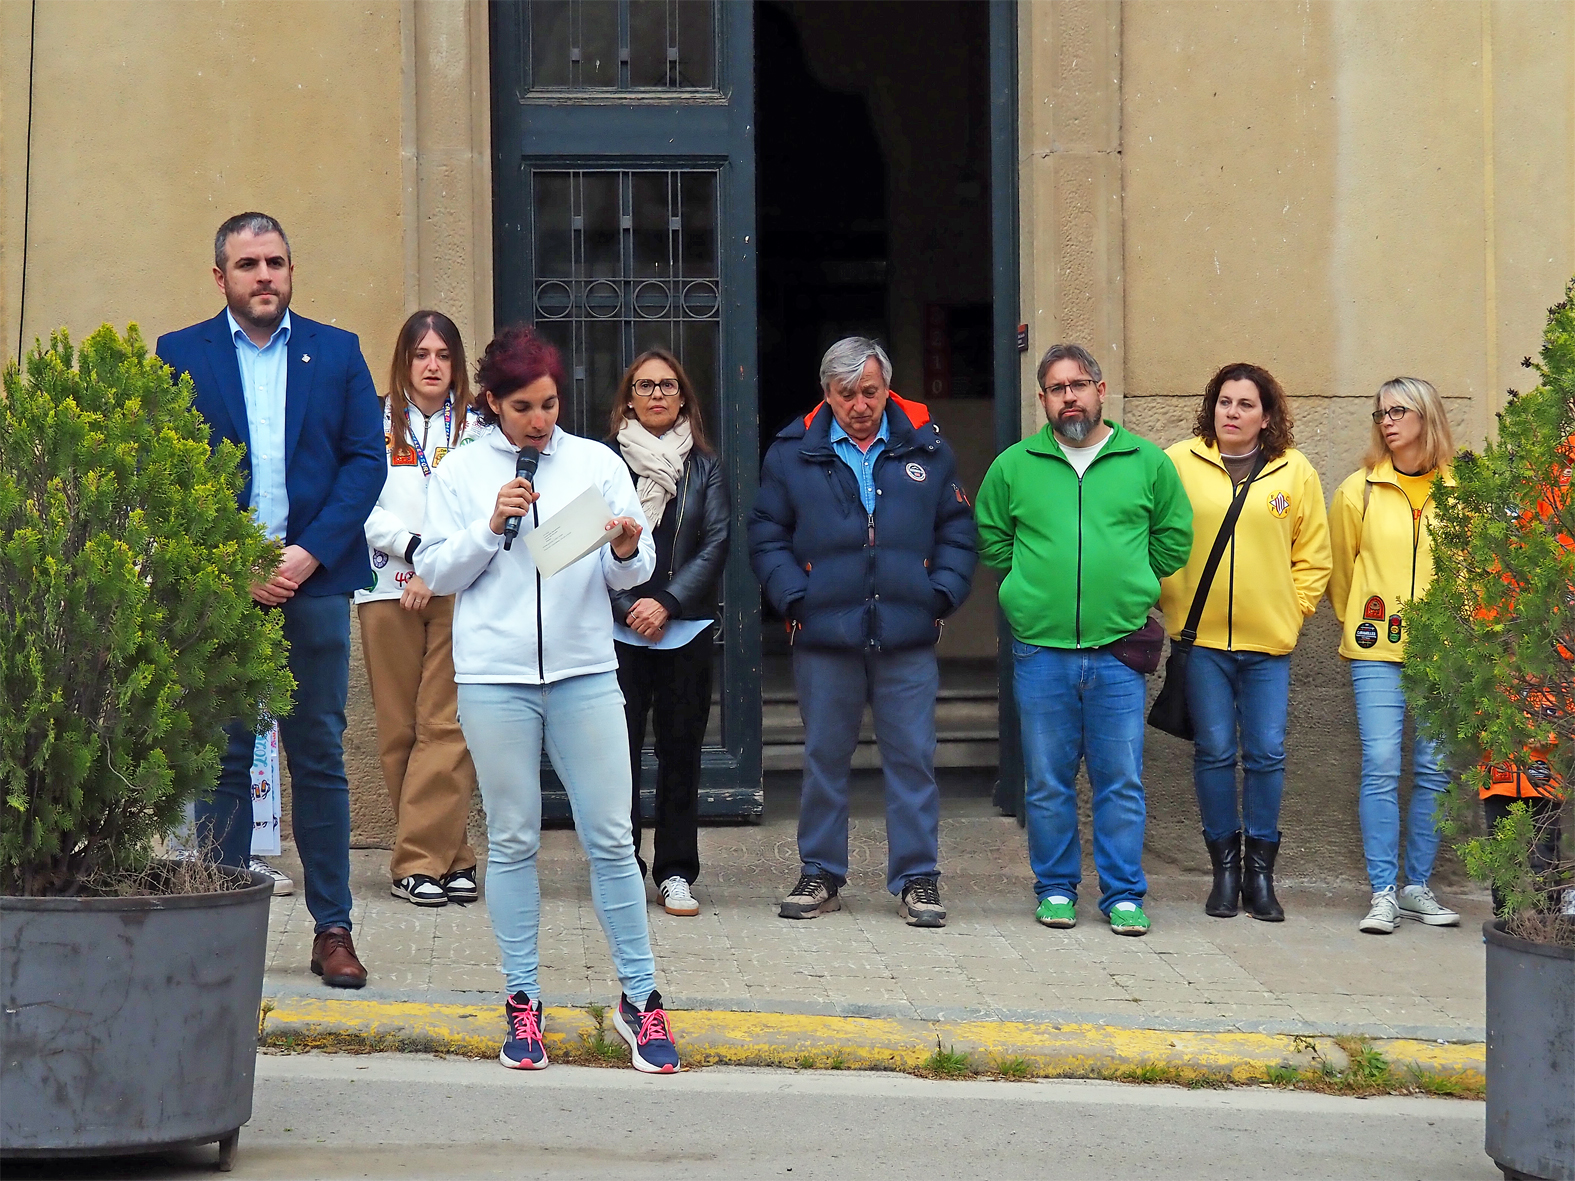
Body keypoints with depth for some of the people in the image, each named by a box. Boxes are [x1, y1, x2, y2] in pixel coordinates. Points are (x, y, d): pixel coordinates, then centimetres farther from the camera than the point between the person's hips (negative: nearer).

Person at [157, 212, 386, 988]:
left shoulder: (338, 353, 10)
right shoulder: (179, 357, 6)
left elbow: (367, 460, 4)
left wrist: (307, 554, -8)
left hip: (313, 578, 1)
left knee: (320, 759, 3)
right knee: (222, 760, 1)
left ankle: (333, 928, 7)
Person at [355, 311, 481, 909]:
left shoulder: (477, 428, 8)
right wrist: (415, 546, -11)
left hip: (459, 591, -1)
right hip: (388, 589, 1)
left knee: (447, 725, -7)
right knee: (399, 729, 1)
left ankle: (419, 861, -6)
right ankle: (449, 854, 9)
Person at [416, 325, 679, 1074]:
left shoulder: (597, 463, 7)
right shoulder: (461, 471, 6)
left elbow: (632, 575, 7)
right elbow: (435, 572, 4)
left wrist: (628, 551, -15)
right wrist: (491, 526, -10)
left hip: (584, 673, 0)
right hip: (494, 677, 0)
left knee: (610, 838, -2)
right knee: (512, 841, 4)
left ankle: (639, 998, 4)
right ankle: (522, 1001, 11)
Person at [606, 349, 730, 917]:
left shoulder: (705, 466, 9)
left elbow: (716, 543, 2)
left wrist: (667, 602, -9)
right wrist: (627, 606, -11)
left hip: (685, 628, 2)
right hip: (618, 629, -1)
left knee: (681, 747, 3)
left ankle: (676, 872, 9)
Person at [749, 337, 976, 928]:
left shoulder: (925, 447, 7)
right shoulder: (793, 453, 5)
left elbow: (957, 530, 11)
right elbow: (767, 536, 6)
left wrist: (941, 593, -2)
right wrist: (794, 600, -6)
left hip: (908, 637, 0)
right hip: (824, 637, 0)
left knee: (912, 757, 1)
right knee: (824, 758, 7)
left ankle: (916, 878, 8)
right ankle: (820, 875, 18)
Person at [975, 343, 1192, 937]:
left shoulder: (1148, 462, 6)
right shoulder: (1013, 466, 7)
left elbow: (1174, 537, 14)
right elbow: (990, 539, 17)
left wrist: (1128, 588, 9)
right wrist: (1032, 589, 9)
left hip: (1117, 649, -1)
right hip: (1040, 649, 1)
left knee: (1121, 781, 1)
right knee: (1047, 782, 5)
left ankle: (1124, 894, 8)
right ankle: (1056, 888, 17)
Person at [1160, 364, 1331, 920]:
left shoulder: (1295, 471, 7)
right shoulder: (1177, 463, 2)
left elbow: (1314, 555, 12)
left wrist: (1291, 611, 3)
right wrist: (1173, 602, 0)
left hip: (1269, 642, 1)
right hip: (1202, 637, -1)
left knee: (1267, 754, 0)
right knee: (1214, 752, 1)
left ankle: (1260, 873, 8)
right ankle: (1224, 869, 11)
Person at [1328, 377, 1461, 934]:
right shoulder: (1359, 490, 3)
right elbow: (1341, 567, 16)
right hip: (1377, 650, -1)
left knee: (1434, 771, 3)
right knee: (1381, 767, -9)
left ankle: (1417, 887, 13)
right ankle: (1383, 894, -5)